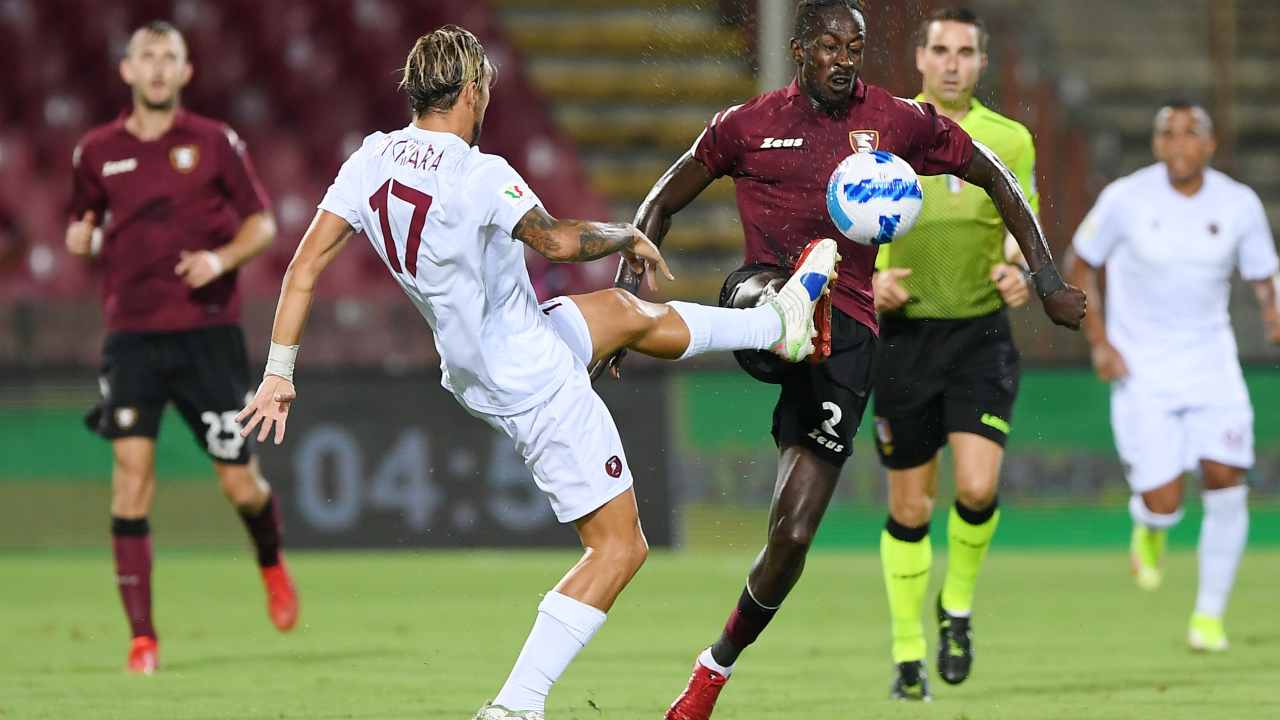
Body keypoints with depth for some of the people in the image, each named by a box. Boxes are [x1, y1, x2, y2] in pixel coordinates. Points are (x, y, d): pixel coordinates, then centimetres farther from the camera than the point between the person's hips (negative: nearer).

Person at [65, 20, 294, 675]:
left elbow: (262, 222, 6)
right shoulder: (98, 152, 7)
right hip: (132, 334, 1)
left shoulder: (214, 143, 1)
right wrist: (82, 236, -4)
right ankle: (141, 637, -9)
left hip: (207, 332, -1)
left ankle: (271, 565, 37)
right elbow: (83, 225, 20)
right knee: (131, 468, -14)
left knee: (241, 483, 0)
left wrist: (222, 258, -12)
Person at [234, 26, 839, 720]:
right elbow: (559, 241, -18)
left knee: (633, 315, 30)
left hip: (475, 367, 9)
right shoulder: (480, 176, -28)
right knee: (618, 547, 0)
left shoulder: (370, 161, -6)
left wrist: (279, 374, 0)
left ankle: (782, 323, 51)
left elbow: (304, 267, -6)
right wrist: (630, 237, 2)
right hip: (537, 387, -9)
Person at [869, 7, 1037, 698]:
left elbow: (1022, 231, 7)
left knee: (978, 486, -17)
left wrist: (1020, 271, -15)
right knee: (909, 507, 2)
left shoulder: (1010, 141, 5)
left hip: (981, 333, 0)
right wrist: (869, 278, -14)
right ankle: (908, 655, 16)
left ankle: (957, 606, 11)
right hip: (904, 332, 0)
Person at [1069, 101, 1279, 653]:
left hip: (1210, 361, 2)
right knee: (1164, 503, -12)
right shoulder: (1126, 199, -9)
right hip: (1141, 371, -2)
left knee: (1227, 481, -11)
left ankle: (1210, 614, 6)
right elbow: (1081, 265, 4)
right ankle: (1148, 527, 29)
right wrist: (1099, 343, -5)